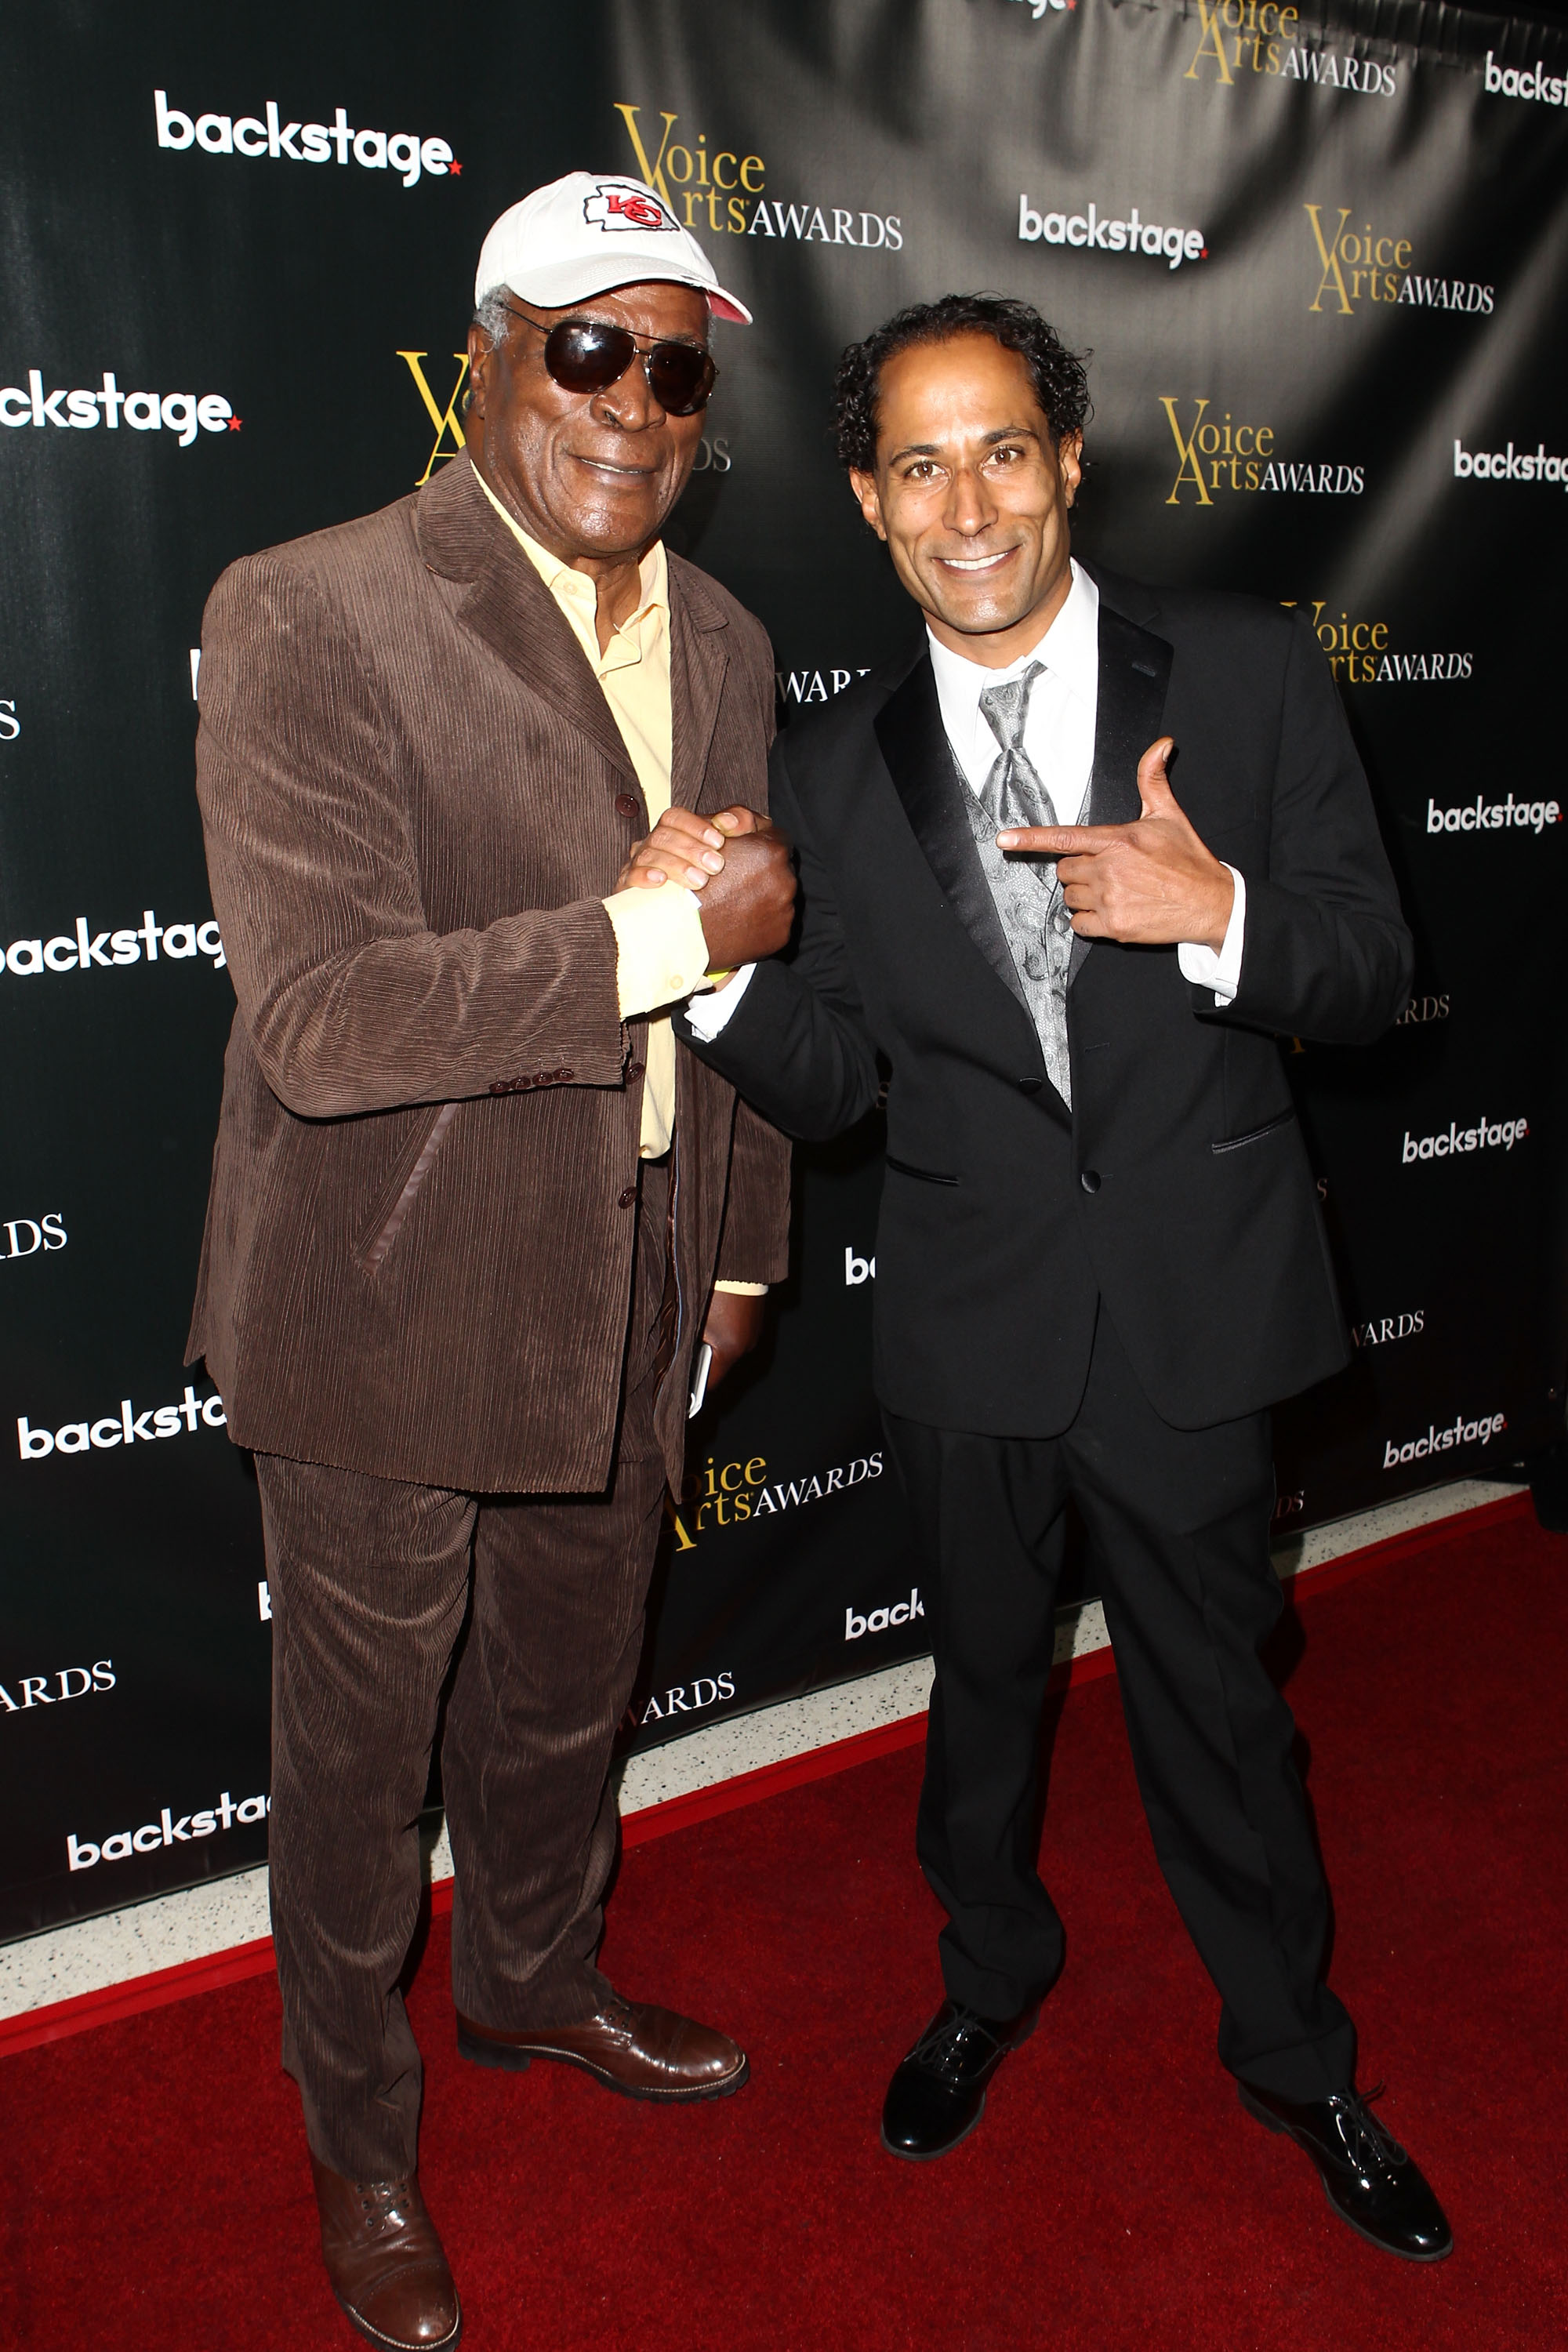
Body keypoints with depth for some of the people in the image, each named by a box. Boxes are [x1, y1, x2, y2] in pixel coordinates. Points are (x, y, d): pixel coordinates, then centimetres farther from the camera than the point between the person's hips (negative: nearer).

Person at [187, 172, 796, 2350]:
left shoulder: (722, 642, 6)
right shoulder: (310, 616, -16)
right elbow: (322, 1017, -26)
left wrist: (737, 1248, 16)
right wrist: (664, 931, -26)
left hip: (625, 1298, 6)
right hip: (394, 1306, -5)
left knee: (570, 1691, 25)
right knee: (362, 1748, 15)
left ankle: (537, 1979, 55)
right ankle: (361, 2141, 42)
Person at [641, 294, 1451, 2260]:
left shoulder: (1248, 673, -5)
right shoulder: (833, 766, -1)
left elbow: (1372, 974, -4)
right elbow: (832, 1084, -1)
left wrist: (1218, 914, -25)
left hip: (1190, 1305, -1)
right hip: (969, 1319, 2)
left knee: (1215, 1697, 14)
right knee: (984, 1675, 21)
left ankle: (1295, 2059, 42)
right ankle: (993, 1974, 51)